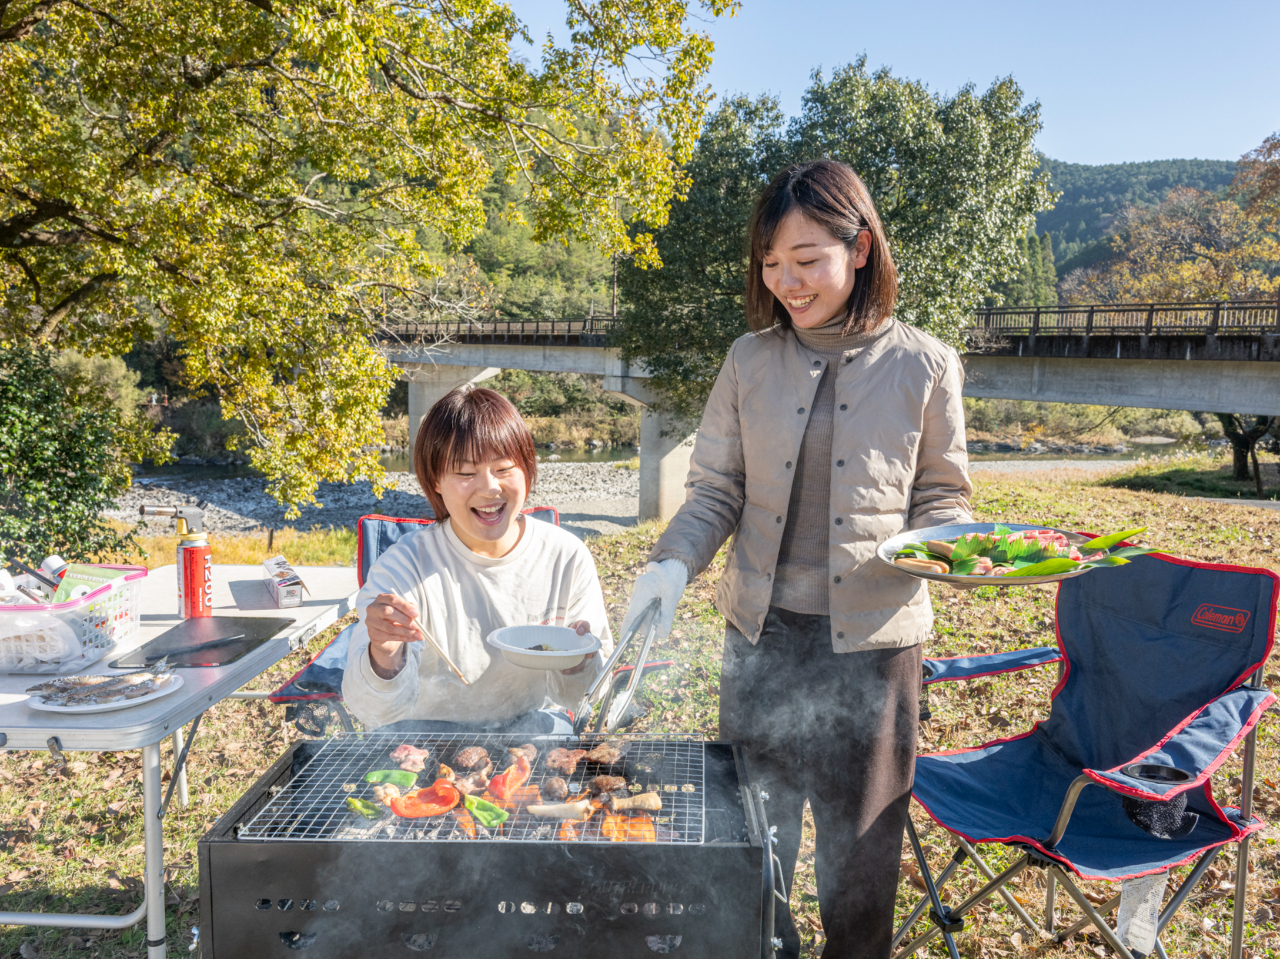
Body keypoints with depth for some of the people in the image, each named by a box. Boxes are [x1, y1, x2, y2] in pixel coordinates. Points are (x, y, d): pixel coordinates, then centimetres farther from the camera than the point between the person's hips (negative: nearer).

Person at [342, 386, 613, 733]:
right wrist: (384, 656, -44)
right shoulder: (403, 566, -15)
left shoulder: (566, 557, -9)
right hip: (428, 726, -1)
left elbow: (574, 695, -3)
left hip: (529, 721, 1)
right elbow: (375, 711, -22)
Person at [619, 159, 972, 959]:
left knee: (861, 839, 14)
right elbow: (715, 491, 4)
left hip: (873, 636, -2)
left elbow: (942, 496, 4)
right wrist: (674, 564, -12)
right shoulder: (751, 361, 1)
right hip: (763, 630, 2)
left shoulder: (925, 366, -4)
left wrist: (946, 545, -17)